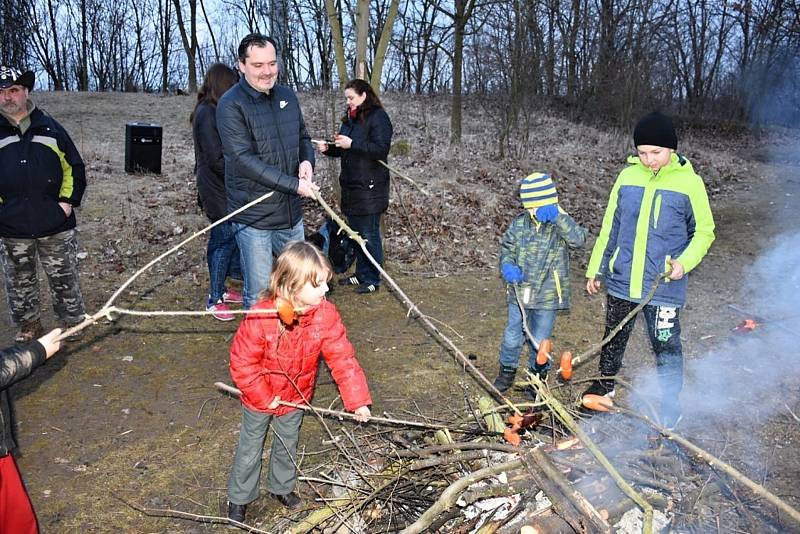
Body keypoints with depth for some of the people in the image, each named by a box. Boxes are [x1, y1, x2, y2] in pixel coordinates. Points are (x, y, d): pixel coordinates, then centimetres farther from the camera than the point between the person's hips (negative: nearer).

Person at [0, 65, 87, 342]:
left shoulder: (50, 128, 4)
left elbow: (74, 167, 7)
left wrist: (69, 200, -3)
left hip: (55, 225, -1)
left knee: (64, 278, 9)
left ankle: (73, 320, 25)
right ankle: (28, 325, 31)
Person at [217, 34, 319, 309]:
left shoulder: (288, 96, 7)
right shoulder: (230, 105, -13)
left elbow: (303, 137, 17)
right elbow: (244, 160, -21)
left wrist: (307, 161, -7)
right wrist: (295, 184, -24)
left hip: (291, 213, 6)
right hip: (254, 217, -6)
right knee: (259, 294, 2)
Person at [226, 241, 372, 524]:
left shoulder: (325, 314, -23)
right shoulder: (260, 317, -34)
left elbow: (342, 358, -19)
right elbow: (242, 363, -24)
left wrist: (358, 399, -22)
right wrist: (265, 397, -18)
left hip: (296, 396, 3)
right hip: (260, 398, -3)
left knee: (288, 445, 25)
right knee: (250, 450, 18)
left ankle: (281, 487, 52)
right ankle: (238, 498, 42)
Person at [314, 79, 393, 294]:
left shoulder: (378, 117, -9)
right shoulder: (350, 118, 16)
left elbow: (381, 149, -20)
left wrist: (352, 143, -24)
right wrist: (328, 148, 3)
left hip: (369, 187, -9)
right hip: (351, 186, 9)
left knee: (369, 234, -2)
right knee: (355, 232, 14)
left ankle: (372, 280, 9)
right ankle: (361, 274, 26)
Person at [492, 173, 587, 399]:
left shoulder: (561, 225, -8)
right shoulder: (519, 223, 1)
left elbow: (579, 239, -27)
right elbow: (507, 247, 10)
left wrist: (558, 217, -36)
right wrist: (507, 266, -10)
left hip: (547, 296, -3)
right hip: (519, 294, 3)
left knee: (539, 341, 12)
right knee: (512, 338, 15)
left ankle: (538, 378, 34)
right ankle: (507, 372, 38)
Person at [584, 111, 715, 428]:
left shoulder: (689, 182, -8)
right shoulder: (627, 176, 1)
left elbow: (704, 232, -1)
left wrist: (685, 261, -19)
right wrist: (596, 269, 10)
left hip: (663, 287, -3)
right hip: (621, 281, 4)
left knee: (666, 346, 7)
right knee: (614, 336, 20)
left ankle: (671, 404, 28)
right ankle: (606, 383, 43)